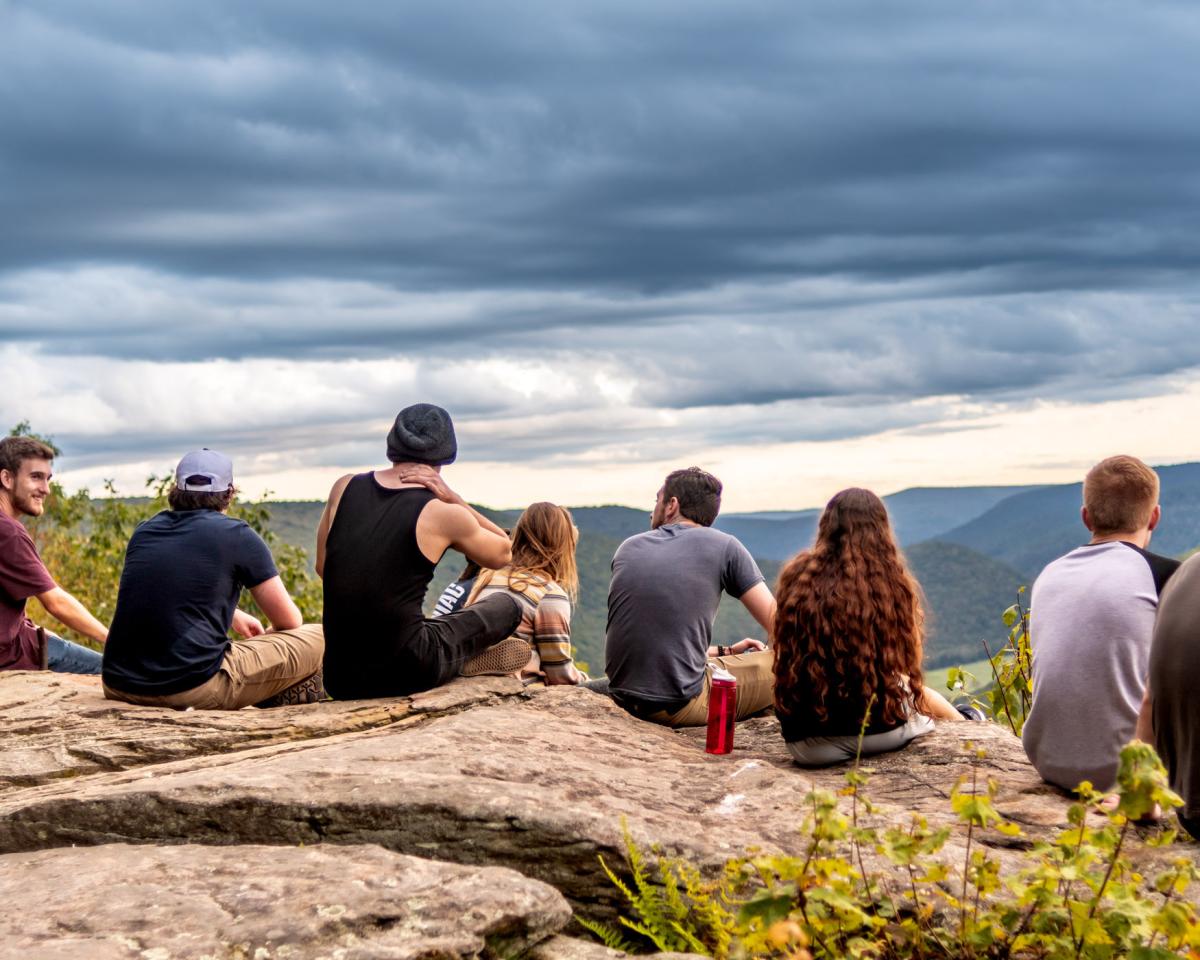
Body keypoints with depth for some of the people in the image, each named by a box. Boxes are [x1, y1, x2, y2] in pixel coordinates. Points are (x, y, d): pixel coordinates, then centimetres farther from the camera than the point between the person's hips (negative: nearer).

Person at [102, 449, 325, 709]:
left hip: (119, 687, 6)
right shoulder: (238, 536, 1)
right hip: (194, 690, -5)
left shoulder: (145, 531, 15)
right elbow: (289, 621, 7)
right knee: (317, 639, 6)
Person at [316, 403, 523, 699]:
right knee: (507, 606, 15)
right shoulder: (442, 514, -6)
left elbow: (323, 568, 16)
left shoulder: (344, 488, 6)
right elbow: (503, 553, 11)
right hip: (403, 674, -4)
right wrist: (452, 498, 3)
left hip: (340, 679, 5)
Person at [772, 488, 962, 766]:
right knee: (920, 694, 34)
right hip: (882, 731, -1)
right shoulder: (894, 584, -9)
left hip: (809, 745, 1)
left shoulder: (798, 577, -6)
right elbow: (911, 667, 4)